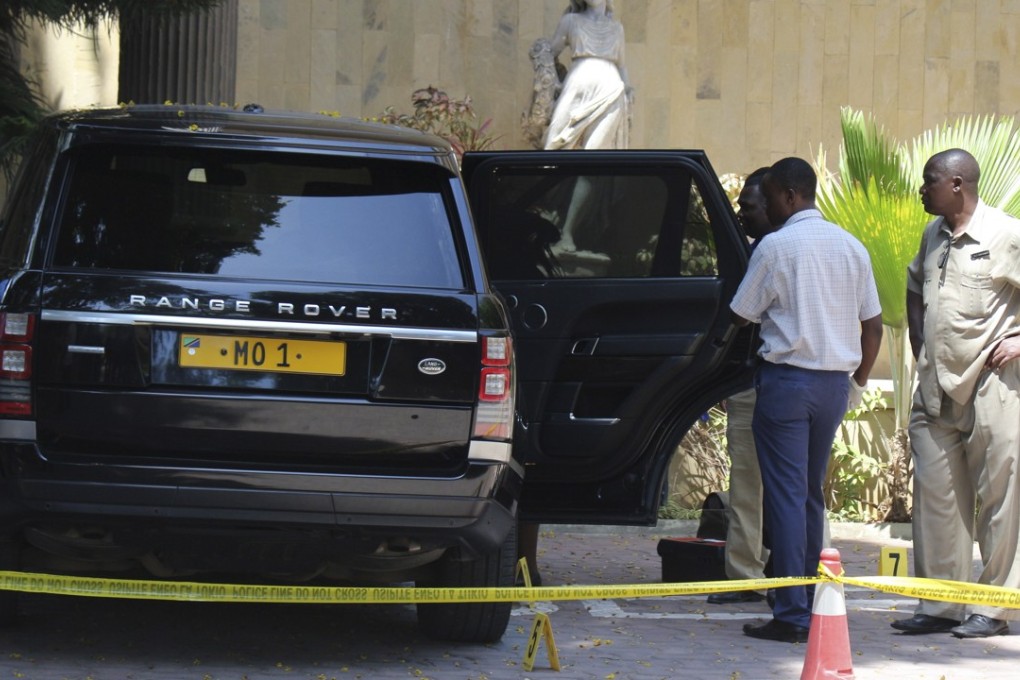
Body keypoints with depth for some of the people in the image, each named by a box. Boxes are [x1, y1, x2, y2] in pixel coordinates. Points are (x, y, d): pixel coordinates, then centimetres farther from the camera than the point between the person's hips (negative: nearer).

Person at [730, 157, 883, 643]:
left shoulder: (777, 246, -8)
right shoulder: (851, 247, 9)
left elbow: (740, 315, -1)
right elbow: (873, 324, 10)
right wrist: (858, 382, 19)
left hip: (787, 378, -6)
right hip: (835, 382, 6)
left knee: (786, 493, -6)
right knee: (811, 492, 16)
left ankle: (791, 616, -10)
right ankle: (810, 602, 18)